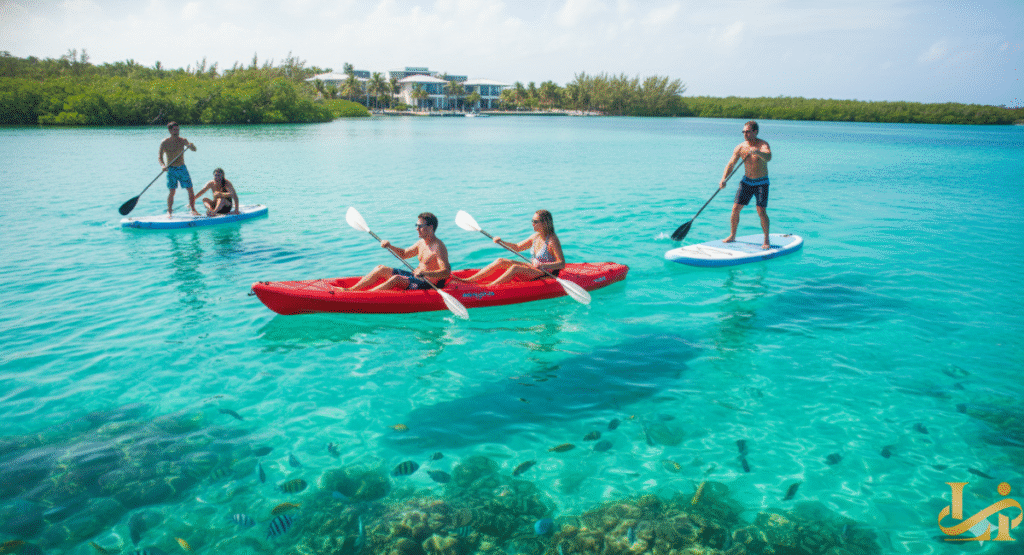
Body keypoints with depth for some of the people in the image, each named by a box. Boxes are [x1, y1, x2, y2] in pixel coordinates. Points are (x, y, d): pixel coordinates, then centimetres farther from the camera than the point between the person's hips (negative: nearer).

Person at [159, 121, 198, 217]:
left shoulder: (182, 140, 4)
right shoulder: (165, 142, -3)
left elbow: (194, 150, -4)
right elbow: (159, 156, -2)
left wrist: (191, 146, -27)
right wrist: (162, 165, -20)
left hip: (182, 168, 3)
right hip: (171, 170, -3)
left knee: (190, 190, 0)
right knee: (171, 192, -7)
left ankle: (193, 209, 12)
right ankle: (169, 211, 4)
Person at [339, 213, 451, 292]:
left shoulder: (438, 247, -19)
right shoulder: (421, 243, 10)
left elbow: (446, 272, -29)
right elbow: (403, 254, 23)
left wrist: (425, 273, -42)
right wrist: (390, 246, 5)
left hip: (430, 285, -9)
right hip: (417, 277, 10)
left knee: (396, 279, -31)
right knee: (381, 269, 3)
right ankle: (350, 290, 0)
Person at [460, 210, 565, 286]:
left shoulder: (552, 240, -17)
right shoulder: (536, 236, 7)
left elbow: (562, 264, -23)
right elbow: (517, 247, 16)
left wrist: (544, 266, -38)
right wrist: (502, 242, 1)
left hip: (547, 275, -8)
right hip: (533, 268, 8)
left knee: (515, 268, -31)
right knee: (501, 261, -4)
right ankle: (468, 280, -8)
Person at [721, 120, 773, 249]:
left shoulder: (762, 145, -14)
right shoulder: (740, 147, -2)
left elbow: (768, 157, -34)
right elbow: (730, 164, -2)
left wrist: (758, 152, -55)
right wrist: (723, 179, -18)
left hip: (761, 183, -4)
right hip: (746, 181, 4)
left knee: (761, 211, -14)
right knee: (735, 208, 0)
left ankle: (766, 240, -2)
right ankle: (732, 236, 17)